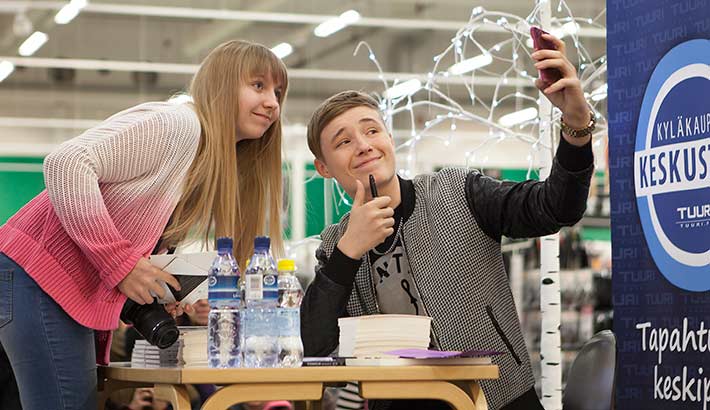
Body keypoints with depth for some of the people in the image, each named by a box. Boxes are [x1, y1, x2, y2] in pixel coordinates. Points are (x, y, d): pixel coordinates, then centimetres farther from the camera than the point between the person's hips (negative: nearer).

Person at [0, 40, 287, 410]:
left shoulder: (222, 176, 18)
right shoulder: (176, 123, -12)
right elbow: (66, 164, -22)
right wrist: (119, 263, -22)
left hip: (87, 299, 10)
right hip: (39, 275, -10)